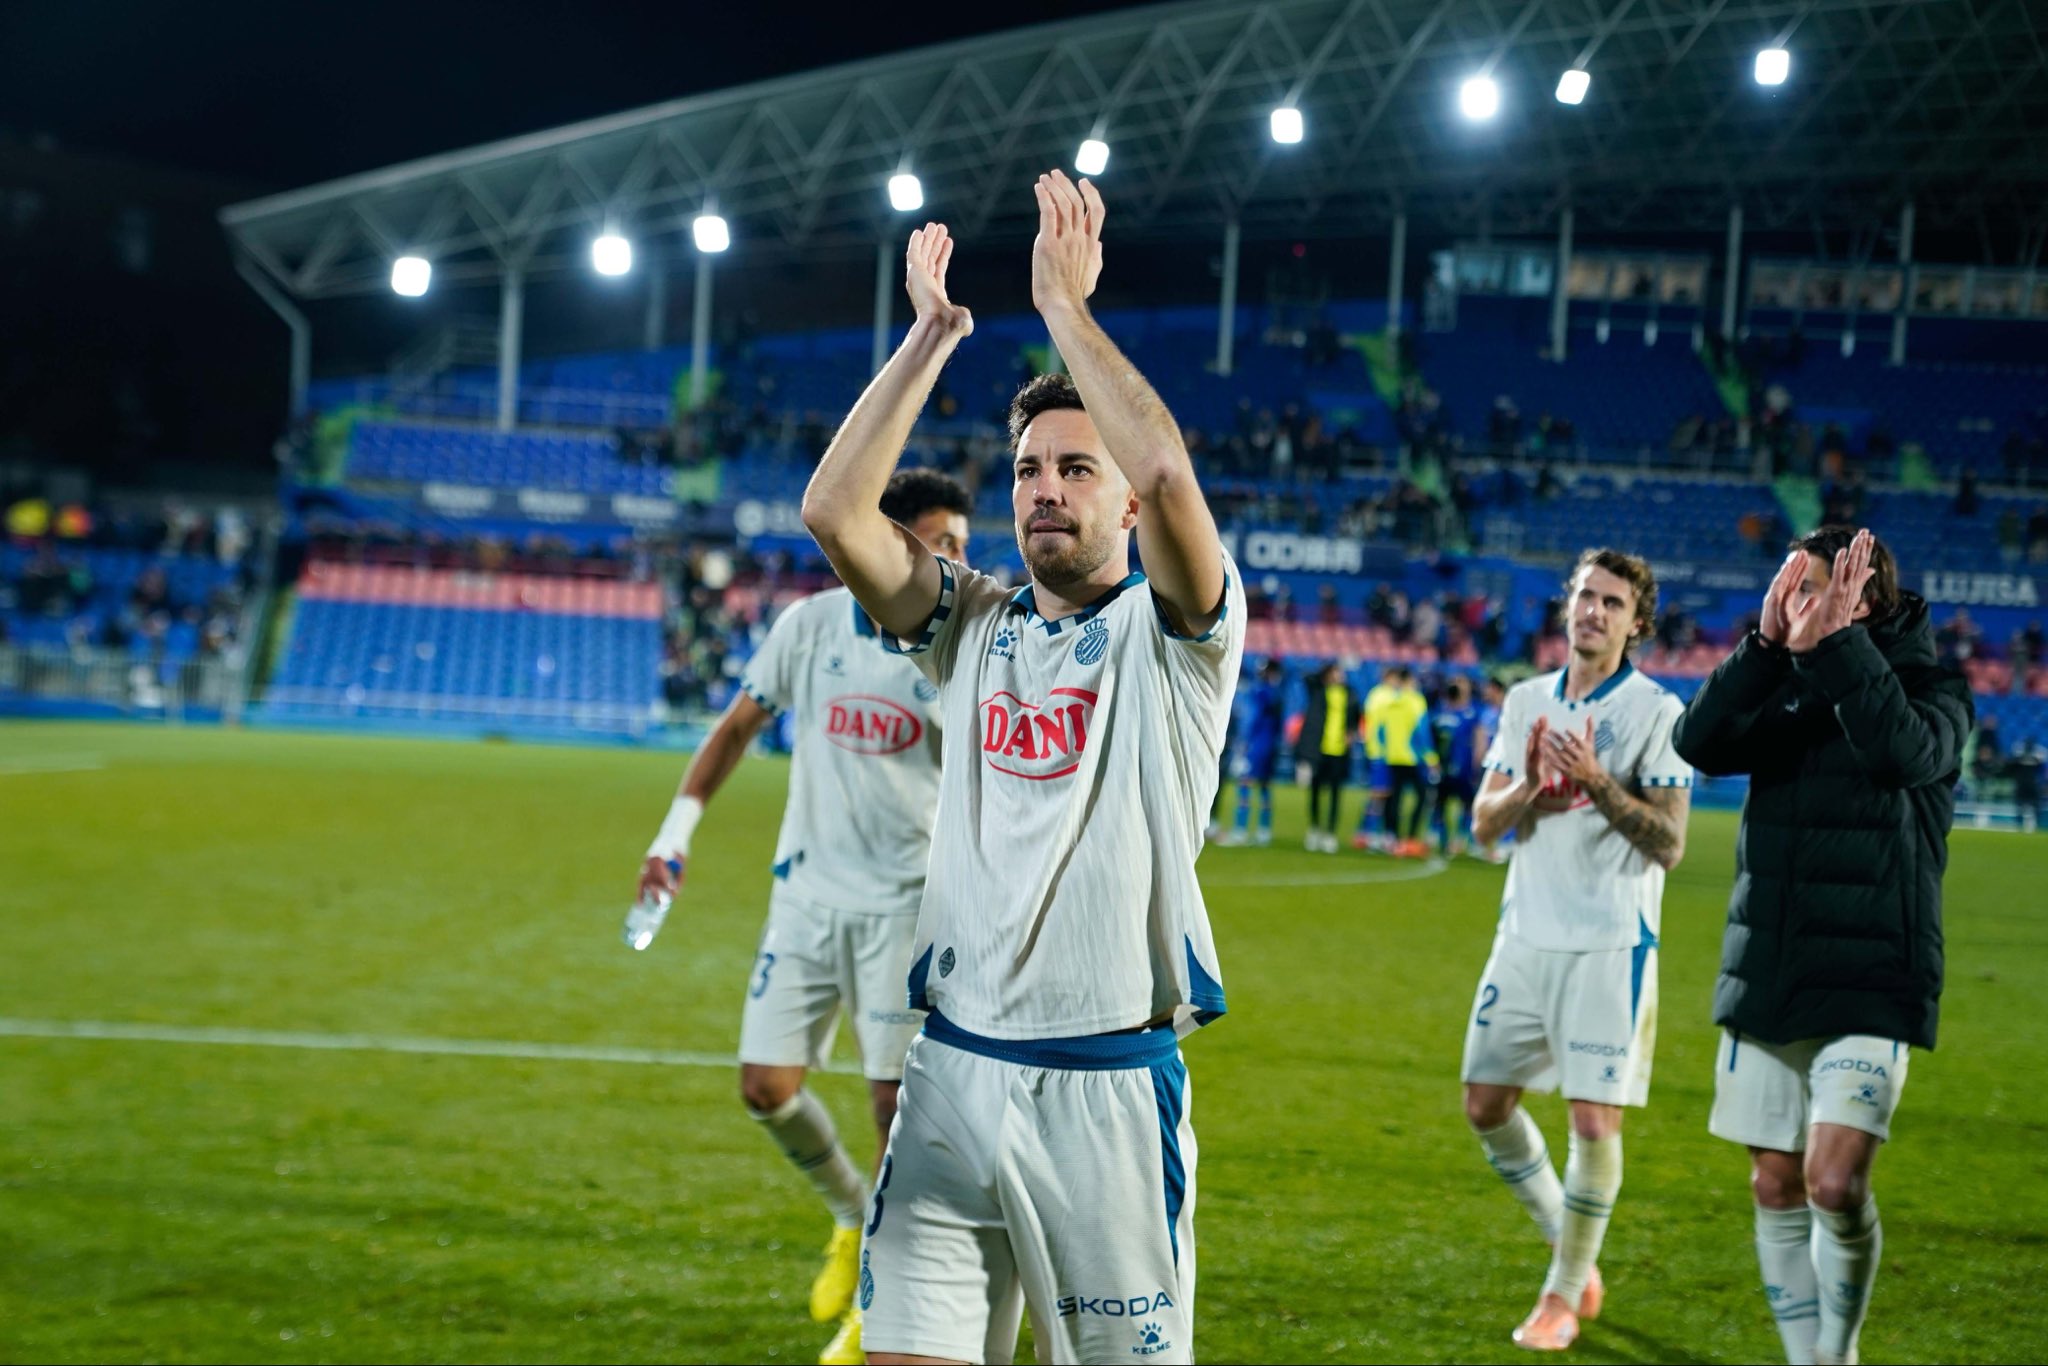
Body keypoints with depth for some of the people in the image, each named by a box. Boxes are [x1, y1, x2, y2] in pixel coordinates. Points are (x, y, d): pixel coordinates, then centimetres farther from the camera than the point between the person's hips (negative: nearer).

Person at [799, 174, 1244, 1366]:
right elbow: (835, 510, -1)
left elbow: (1168, 475, -20)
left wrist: (1065, 303, -12)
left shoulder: (1173, 633, 0)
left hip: (1113, 1088, -4)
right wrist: (932, 336, 0)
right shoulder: (976, 627, 13)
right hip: (953, 1075, 4)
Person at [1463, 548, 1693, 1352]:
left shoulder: (1656, 712, -6)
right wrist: (1532, 783, -12)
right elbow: (1484, 825, 8)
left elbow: (1669, 844, -11)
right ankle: (1573, 1254, 26)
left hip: (1611, 945, -5)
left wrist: (1598, 783, -23)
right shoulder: (1528, 702, 11)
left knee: (1596, 1121, -8)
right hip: (1527, 937, 6)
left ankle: (1564, 1296, 8)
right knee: (1486, 1105, 7)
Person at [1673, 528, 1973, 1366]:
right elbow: (1700, 743, -9)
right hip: (1765, 982, 5)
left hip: (1870, 988, -5)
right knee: (1777, 1187, 8)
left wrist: (1834, 645, -27)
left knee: (1835, 1182, -17)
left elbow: (1906, 750, -26)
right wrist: (1767, 646, -19)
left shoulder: (1933, 688, -3)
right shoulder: (1781, 689, 9)